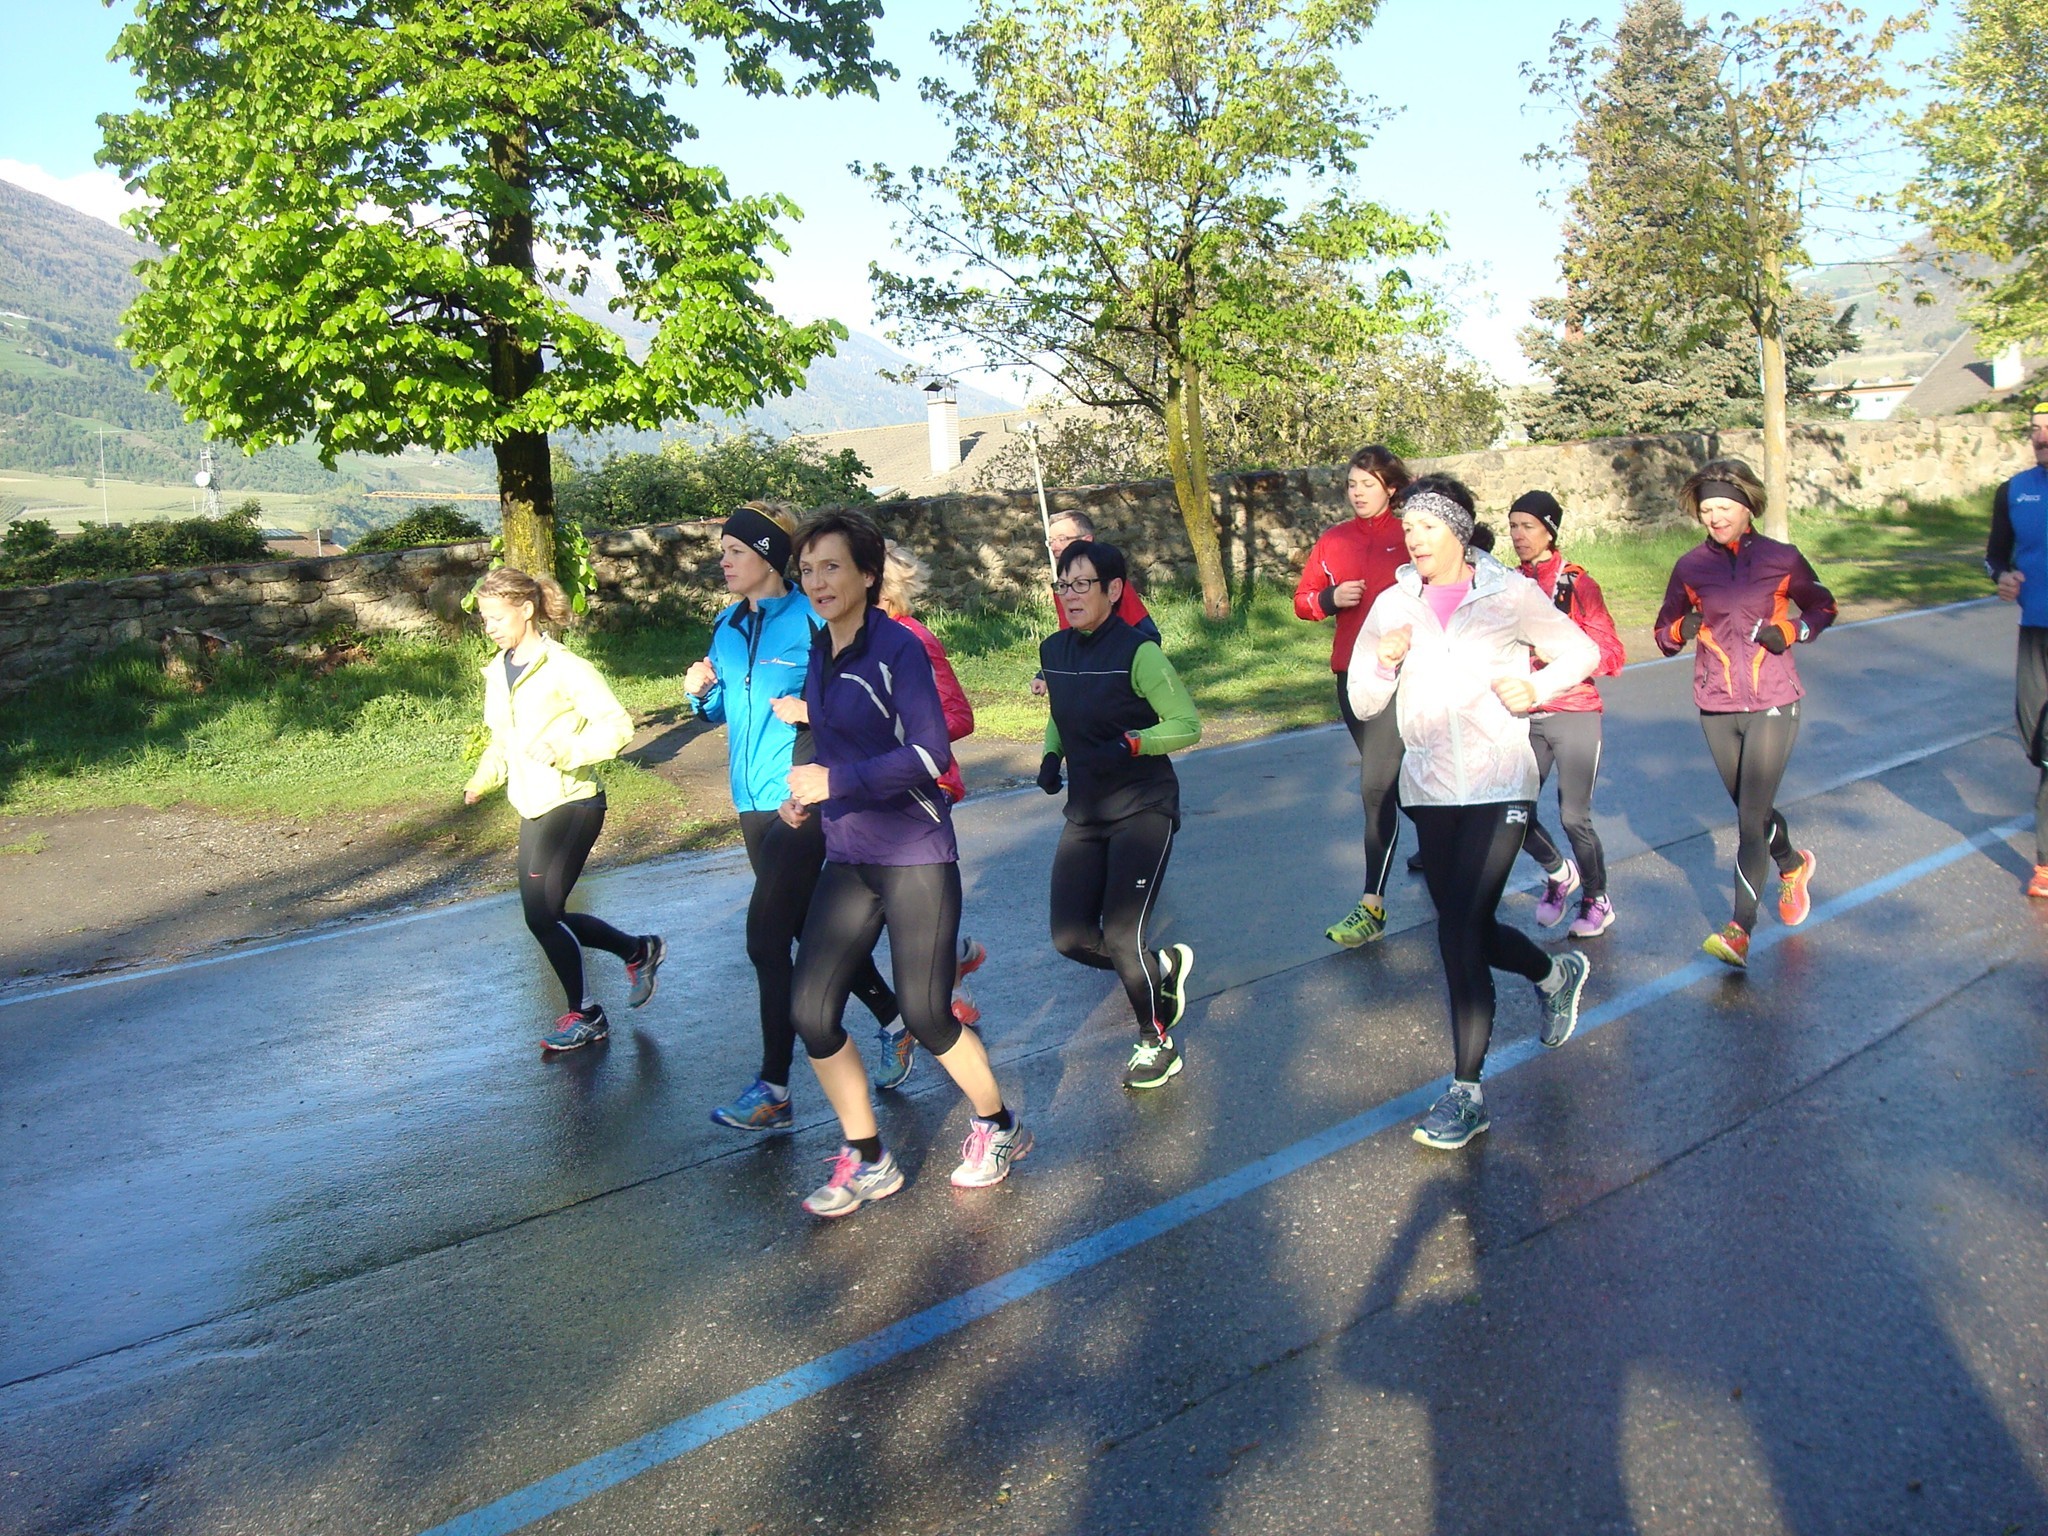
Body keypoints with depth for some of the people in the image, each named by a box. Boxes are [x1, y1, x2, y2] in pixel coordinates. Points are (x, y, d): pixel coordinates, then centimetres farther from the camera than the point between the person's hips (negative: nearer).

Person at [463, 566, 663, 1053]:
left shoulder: (564, 667, -14)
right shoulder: (497, 671, 9)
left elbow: (617, 726, -17)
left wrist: (563, 751, -28)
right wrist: (482, 780, 3)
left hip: (571, 805, -8)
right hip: (533, 810, 8)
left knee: (542, 912, -8)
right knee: (545, 914, 9)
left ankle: (585, 1015, 12)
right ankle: (638, 950, 29)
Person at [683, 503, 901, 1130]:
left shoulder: (812, 621, -13)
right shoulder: (728, 626, 9)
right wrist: (702, 694, -2)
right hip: (753, 799, 8)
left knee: (766, 938, -8)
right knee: (809, 928, 16)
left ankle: (774, 1089, 4)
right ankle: (895, 1016, 36)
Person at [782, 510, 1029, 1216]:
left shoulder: (898, 648, -14)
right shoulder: (819, 656, 9)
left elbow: (929, 754, -22)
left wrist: (837, 781, -25)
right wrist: (806, 796, 7)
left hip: (915, 858, -7)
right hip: (847, 860, 7)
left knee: (925, 1015, 1)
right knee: (811, 1012, 0)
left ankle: (997, 1128, 29)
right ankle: (865, 1161, 18)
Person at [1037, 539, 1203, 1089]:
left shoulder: (1137, 652, -16)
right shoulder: (1053, 651, 3)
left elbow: (1187, 724, -13)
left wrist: (1130, 744, -26)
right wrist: (1052, 755, 4)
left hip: (1143, 808, -6)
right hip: (1085, 810, 6)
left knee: (1121, 937, -9)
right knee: (1071, 939, 1)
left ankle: (1157, 1043, 17)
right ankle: (1164, 965, 30)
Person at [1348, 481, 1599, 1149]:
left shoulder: (1511, 594, -2)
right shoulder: (1392, 606, 5)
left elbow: (1582, 652, 8)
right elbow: (1364, 704, 7)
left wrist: (1536, 688, -10)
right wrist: (1383, 662, -14)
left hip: (1498, 784, -4)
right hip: (1429, 786, 4)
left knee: (1461, 931, -13)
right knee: (1469, 929, 13)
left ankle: (1467, 1094, -2)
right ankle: (1556, 974, 47)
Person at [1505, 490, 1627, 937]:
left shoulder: (1577, 584, -6)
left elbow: (1611, 654, -9)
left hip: (1574, 713, -4)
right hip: (1527, 716, 4)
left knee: (1574, 816, -3)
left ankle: (1598, 901, 21)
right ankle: (1558, 872, 28)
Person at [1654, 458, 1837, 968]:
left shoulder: (1781, 559, -3)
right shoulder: (1690, 566, 1)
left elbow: (1822, 606, 13)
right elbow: (1665, 634, 10)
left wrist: (1791, 631, -8)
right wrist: (1682, 628, -14)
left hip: (1772, 702, -3)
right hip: (1716, 706, 3)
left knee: (1751, 814, -11)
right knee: (1751, 808, 18)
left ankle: (1740, 930, -11)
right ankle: (1793, 865, 50)